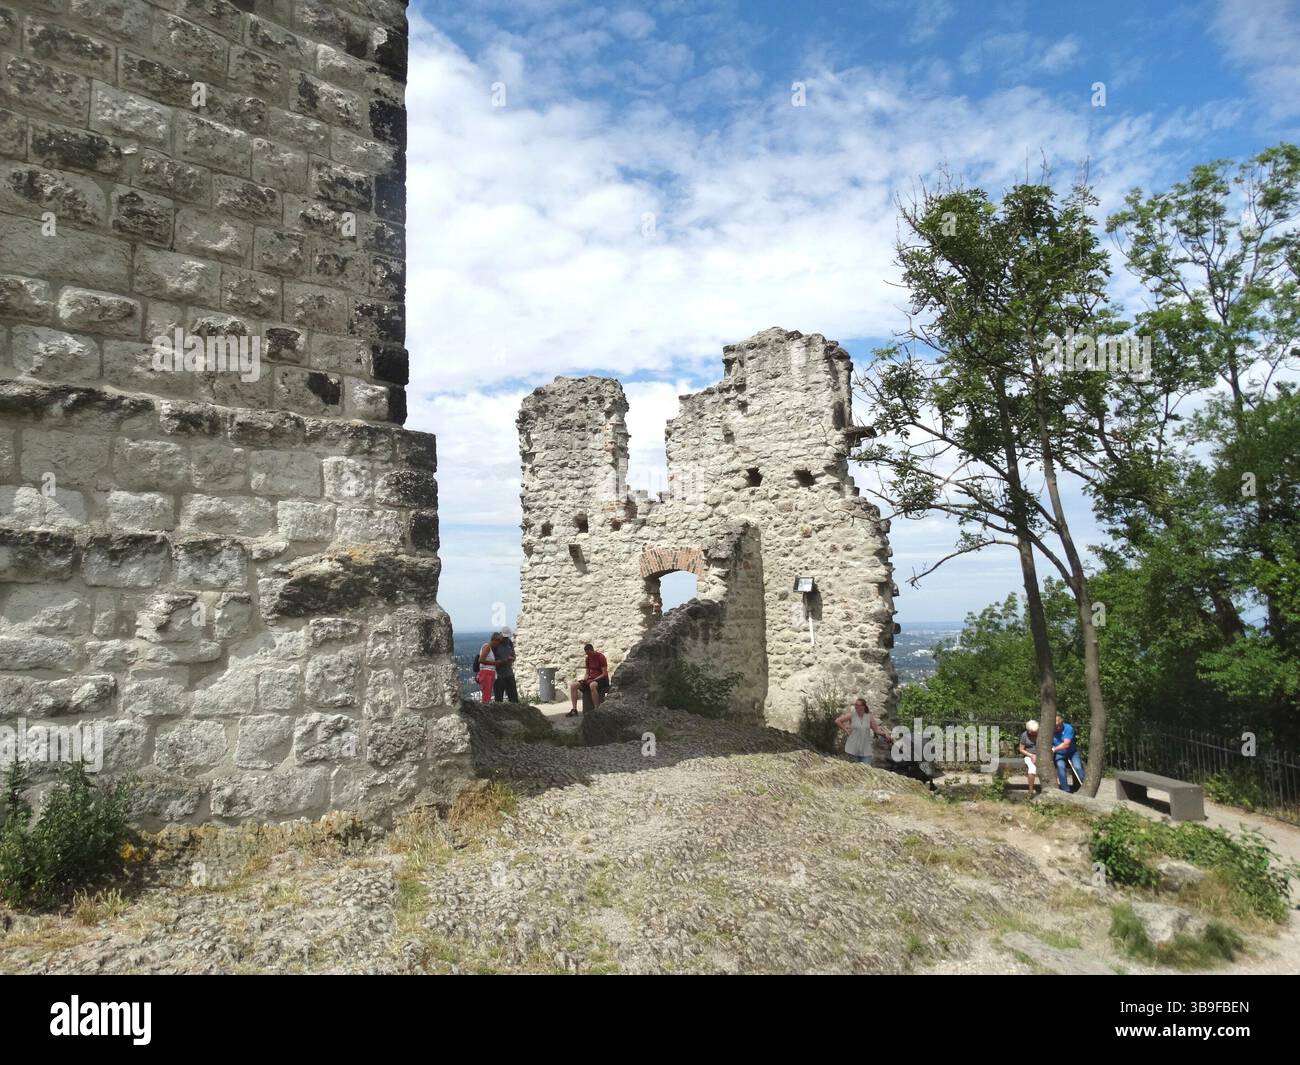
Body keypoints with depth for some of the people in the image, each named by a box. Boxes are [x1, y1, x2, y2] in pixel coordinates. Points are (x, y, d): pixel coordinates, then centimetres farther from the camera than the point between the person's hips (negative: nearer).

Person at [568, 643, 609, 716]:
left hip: (602, 679, -7)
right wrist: (583, 680, -6)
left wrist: (594, 679, -21)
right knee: (573, 685, -12)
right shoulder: (588, 658, 11)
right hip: (591, 680, 7)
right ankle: (574, 710, -14)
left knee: (592, 685, -42)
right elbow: (587, 673, 15)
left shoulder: (600, 657, -10)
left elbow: (604, 674, -14)